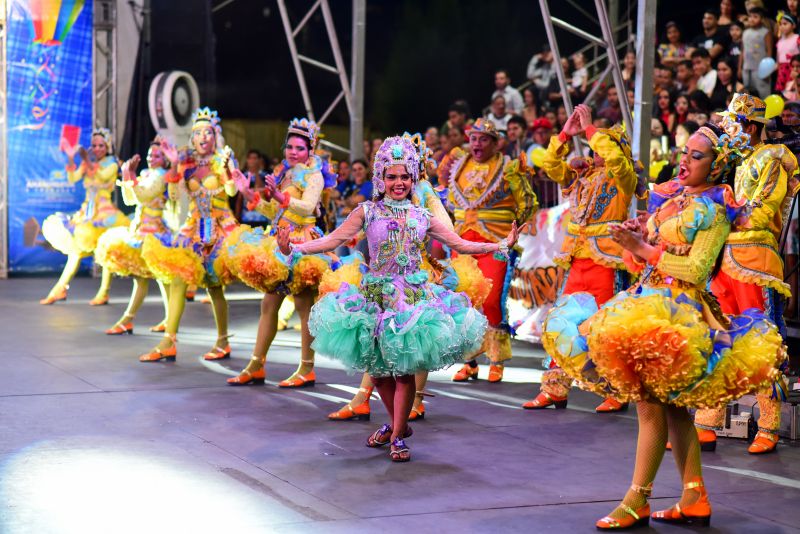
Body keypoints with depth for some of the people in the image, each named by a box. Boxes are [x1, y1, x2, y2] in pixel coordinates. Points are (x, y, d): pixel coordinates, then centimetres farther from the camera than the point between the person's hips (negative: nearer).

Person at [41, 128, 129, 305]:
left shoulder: (112, 164, 0)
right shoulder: (87, 163, 10)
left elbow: (102, 177, -21)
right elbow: (73, 178, -5)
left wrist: (88, 161, -29)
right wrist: (71, 159, -19)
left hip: (104, 211, -5)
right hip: (87, 211, 5)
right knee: (75, 248, 4)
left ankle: (104, 292, -11)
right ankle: (60, 289, 5)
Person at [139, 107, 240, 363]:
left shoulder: (222, 159, -2)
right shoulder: (187, 162, 9)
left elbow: (233, 191, -17)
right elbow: (173, 195, -2)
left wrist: (225, 166, -29)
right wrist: (174, 165, -10)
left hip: (220, 226, -4)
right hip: (194, 226, 4)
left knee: (214, 286, -3)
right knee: (177, 278, -8)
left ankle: (223, 342, 9)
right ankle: (169, 342, -10)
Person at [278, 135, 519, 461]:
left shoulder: (422, 217, 8)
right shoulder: (367, 212, 2)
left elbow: (460, 245, 15)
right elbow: (333, 240, -3)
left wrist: (501, 246, 9)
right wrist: (294, 249, -16)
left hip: (413, 296, 0)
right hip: (376, 296, 0)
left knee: (404, 369, -5)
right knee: (377, 369, 5)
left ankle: (398, 435, 9)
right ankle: (397, 424, 29)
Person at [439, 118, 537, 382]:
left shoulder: (508, 168, 1)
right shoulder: (459, 165, 14)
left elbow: (527, 203, 5)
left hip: (495, 244, -4)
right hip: (462, 242, 4)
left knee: (492, 301, -11)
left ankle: (497, 361, 2)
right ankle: (469, 361, 13)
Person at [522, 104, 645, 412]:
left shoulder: (622, 178, -2)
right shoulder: (582, 175, 16)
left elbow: (614, 157, -22)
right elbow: (551, 165, 18)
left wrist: (589, 128, -14)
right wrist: (566, 134, 8)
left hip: (607, 263, -7)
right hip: (577, 263, 7)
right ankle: (554, 390, 11)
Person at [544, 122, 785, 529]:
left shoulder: (715, 208, -5)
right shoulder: (668, 197, 15)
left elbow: (696, 269, -14)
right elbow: (642, 262, 16)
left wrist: (644, 249, -14)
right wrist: (634, 240, -4)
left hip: (680, 311, -7)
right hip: (648, 300, 7)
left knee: (651, 404, -9)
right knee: (672, 406, 9)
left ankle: (637, 501, -2)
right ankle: (694, 498, 15)